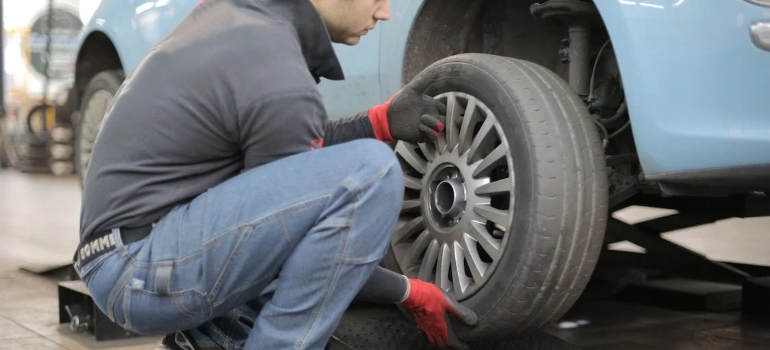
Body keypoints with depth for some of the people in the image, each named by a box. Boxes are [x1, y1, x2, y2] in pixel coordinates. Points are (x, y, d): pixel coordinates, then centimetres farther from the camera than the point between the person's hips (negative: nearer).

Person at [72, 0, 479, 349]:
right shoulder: (281, 84, -20)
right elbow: (291, 223, -10)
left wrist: (381, 122, 3)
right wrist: (408, 292, 1)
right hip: (143, 269, -10)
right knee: (370, 171, -23)